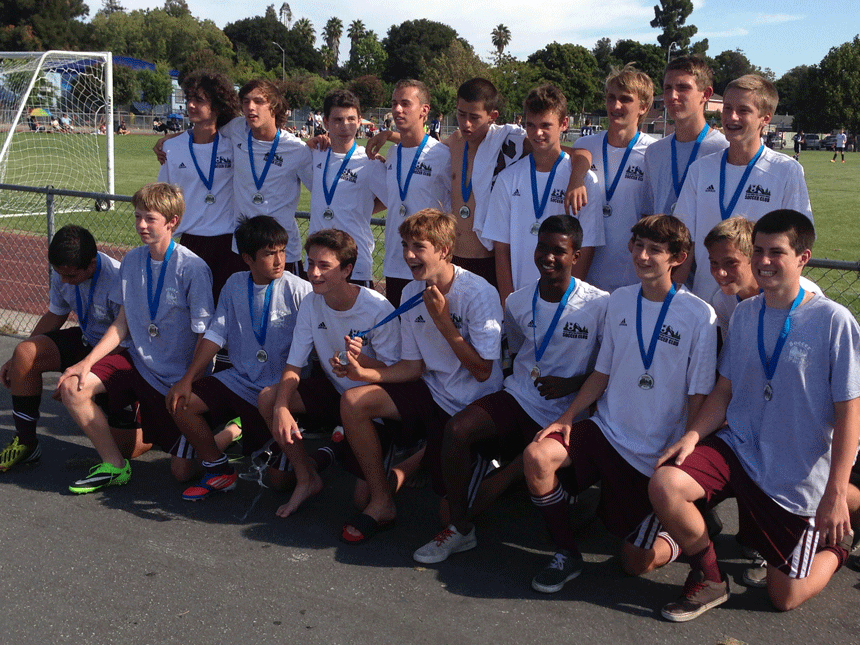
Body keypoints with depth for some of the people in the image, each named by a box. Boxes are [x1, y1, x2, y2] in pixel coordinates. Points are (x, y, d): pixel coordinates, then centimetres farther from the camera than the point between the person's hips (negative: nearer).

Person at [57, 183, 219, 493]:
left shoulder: (192, 268, -18)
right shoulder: (132, 260, 0)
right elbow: (122, 322, 5)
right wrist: (87, 362, -6)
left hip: (178, 376, -6)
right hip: (138, 361, 6)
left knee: (182, 471, -7)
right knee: (72, 387, -15)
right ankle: (114, 465, 2)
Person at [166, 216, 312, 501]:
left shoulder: (299, 290, -12)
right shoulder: (235, 284, 3)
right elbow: (216, 334, 4)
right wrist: (187, 379, -4)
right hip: (240, 380, 5)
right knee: (180, 402, -10)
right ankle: (218, 469, 7)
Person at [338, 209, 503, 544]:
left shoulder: (478, 293, -19)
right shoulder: (412, 293, 1)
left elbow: (482, 371, -20)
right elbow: (414, 366, 4)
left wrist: (442, 320, -23)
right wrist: (365, 373, -13)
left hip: (471, 405, -6)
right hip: (432, 391, 6)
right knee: (353, 401, -14)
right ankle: (381, 502, -3)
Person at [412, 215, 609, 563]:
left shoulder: (600, 305, -11)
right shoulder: (517, 302, 4)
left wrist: (571, 384, -17)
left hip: (562, 412, -4)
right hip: (518, 394, 4)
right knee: (456, 429, -20)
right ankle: (460, 528, -7)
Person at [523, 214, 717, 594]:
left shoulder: (699, 316, -11)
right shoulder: (620, 300, 3)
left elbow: (698, 399, -9)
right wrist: (567, 418, -3)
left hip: (656, 453, -4)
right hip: (607, 430, 4)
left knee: (638, 562, -4)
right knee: (537, 456, -24)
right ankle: (566, 554, -4)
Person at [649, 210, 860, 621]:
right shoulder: (744, 314, 1)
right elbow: (725, 390, 6)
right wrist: (693, 435, -12)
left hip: (799, 476, -4)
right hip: (738, 448, 4)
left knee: (784, 597, 4)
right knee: (665, 485, -24)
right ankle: (708, 581, 2)